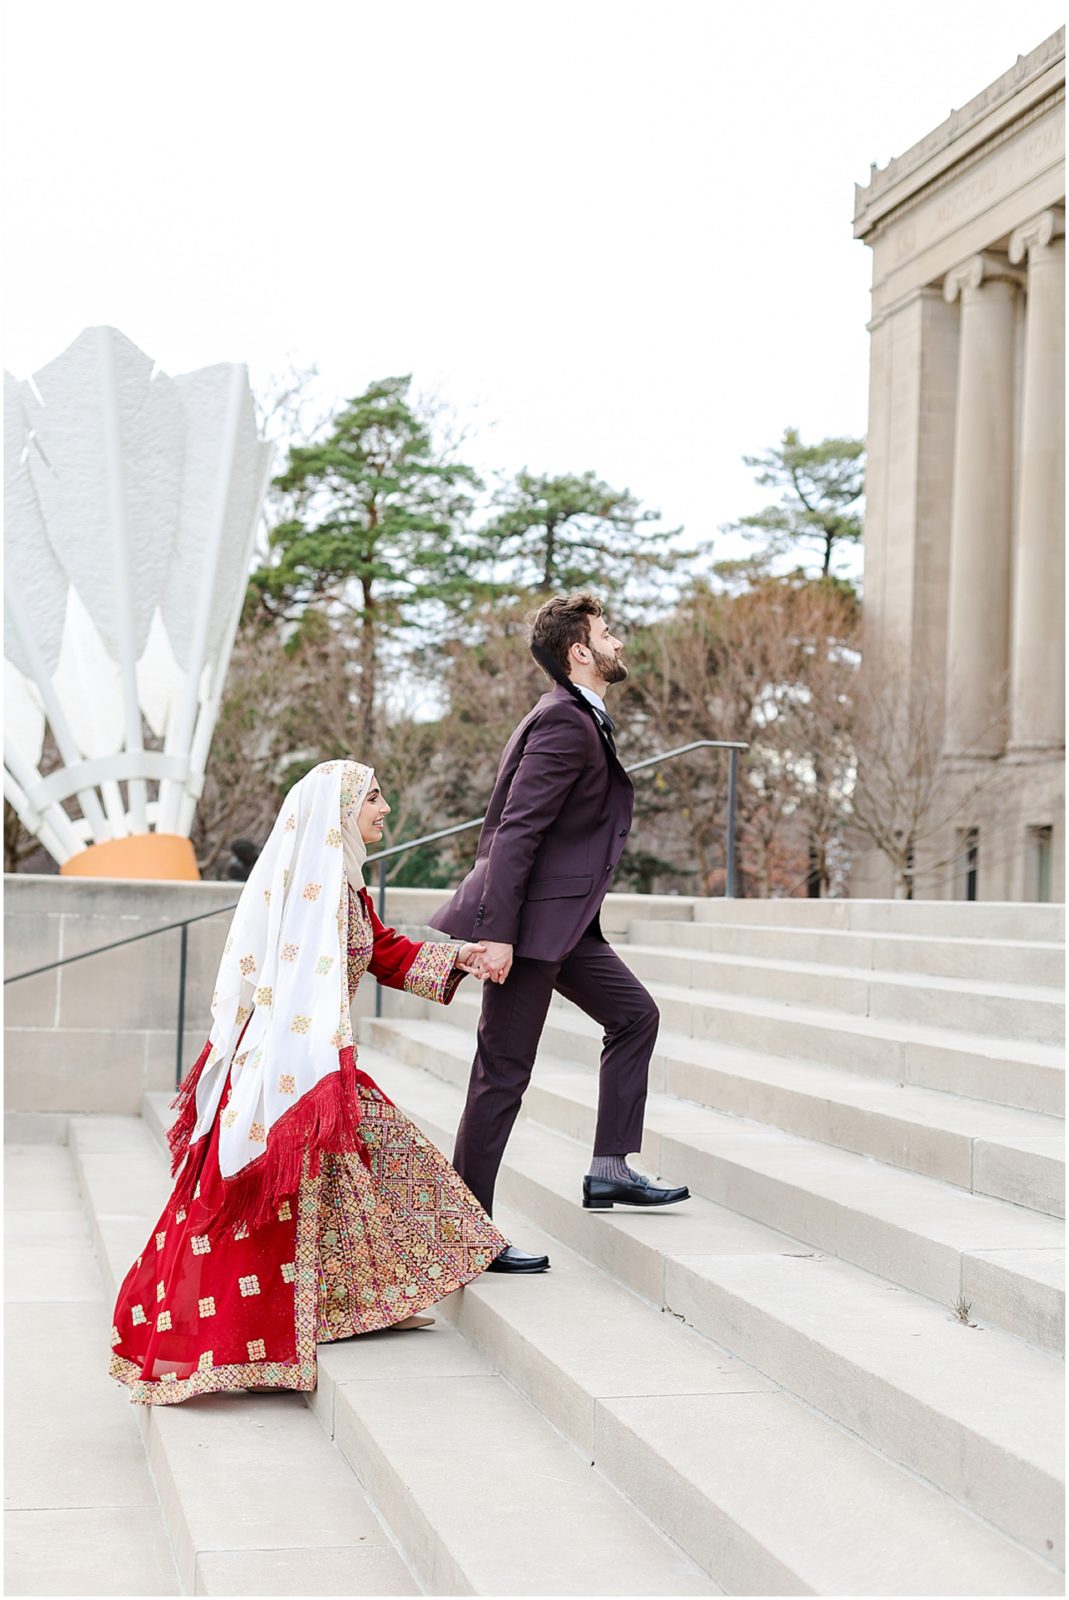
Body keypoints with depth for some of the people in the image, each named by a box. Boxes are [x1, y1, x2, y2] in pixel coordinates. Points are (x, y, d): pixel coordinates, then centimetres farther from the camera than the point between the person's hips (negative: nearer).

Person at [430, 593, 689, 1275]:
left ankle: (610, 1169, 16)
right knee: (504, 1072, -5)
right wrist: (497, 932, -26)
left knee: (635, 1015, 15)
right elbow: (515, 829, -23)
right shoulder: (565, 723, -17)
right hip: (531, 918, -11)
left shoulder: (584, 719, 16)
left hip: (564, 917, 11)